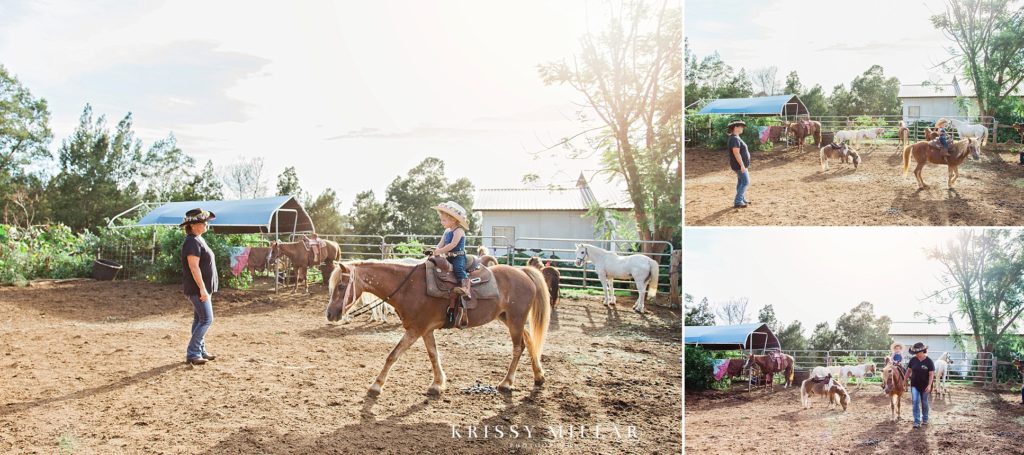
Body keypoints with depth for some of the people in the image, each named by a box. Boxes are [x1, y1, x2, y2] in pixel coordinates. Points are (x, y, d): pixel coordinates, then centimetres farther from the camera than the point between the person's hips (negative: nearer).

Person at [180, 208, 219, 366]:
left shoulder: (198, 240, 15)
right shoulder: (192, 242, -17)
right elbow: (194, 267, -24)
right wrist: (202, 288, -26)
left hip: (203, 288, 10)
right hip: (197, 289, -10)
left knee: (199, 320, 14)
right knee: (206, 319, -10)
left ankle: (201, 351, 20)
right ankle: (192, 353, -8)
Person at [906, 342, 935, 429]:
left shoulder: (928, 361, -13)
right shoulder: (913, 360, -4)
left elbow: (931, 374, -13)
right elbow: (909, 371, 8)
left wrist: (929, 385, -21)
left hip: (924, 386, -2)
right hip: (915, 385, 2)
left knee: (924, 403, 13)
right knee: (915, 402, -8)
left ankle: (925, 419, 32)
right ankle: (917, 422, -7)